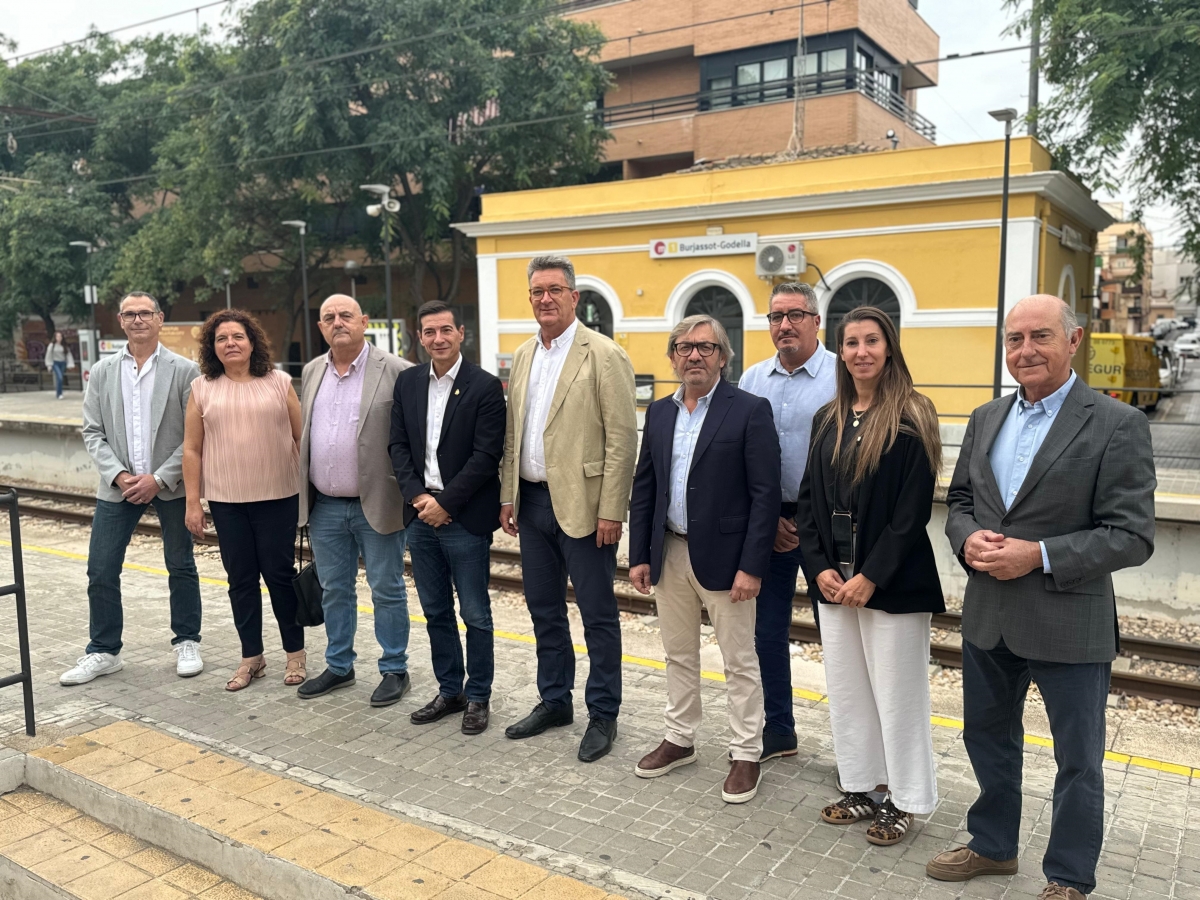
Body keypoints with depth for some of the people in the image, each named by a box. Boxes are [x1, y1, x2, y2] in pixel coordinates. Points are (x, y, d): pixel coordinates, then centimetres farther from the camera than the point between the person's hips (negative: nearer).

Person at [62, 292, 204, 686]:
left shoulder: (184, 370, -4)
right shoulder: (102, 372, 6)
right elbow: (92, 432, 5)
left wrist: (159, 478, -13)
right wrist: (118, 475, -10)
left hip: (170, 485, -2)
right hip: (118, 486, 3)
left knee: (181, 567, 8)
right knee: (101, 572, 3)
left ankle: (187, 643, 23)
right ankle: (103, 652, 18)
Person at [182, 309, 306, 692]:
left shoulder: (279, 382, 1)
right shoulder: (202, 388, 4)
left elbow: (300, 437, 2)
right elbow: (191, 448, 5)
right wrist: (193, 503, 1)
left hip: (278, 496, -2)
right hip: (226, 500, 2)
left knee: (279, 572, 4)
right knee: (240, 578, 9)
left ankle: (295, 652, 20)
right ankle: (251, 657, 22)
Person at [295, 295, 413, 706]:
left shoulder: (396, 371, -9)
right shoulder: (311, 372, 10)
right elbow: (303, 434, 18)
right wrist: (306, 496, 15)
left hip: (376, 505, -5)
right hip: (325, 506, 6)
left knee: (387, 591, 6)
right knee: (334, 590, 16)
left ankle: (394, 670, 20)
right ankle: (339, 666, 32)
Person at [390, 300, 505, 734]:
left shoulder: (485, 386, -8)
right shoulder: (408, 382, 8)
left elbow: (487, 456, -13)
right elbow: (399, 445, 7)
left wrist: (445, 502, -15)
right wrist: (417, 496, -7)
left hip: (464, 518, -5)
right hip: (421, 515, 5)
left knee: (475, 615, 6)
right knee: (435, 612, 15)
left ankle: (478, 697, 21)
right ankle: (449, 691, 29)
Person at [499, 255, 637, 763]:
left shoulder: (603, 355, -10)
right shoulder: (523, 356, 12)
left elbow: (622, 439, -13)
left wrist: (611, 511, -17)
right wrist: (508, 497, 11)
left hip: (581, 505, -7)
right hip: (533, 502, 7)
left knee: (598, 615, 5)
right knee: (544, 610, 17)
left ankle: (603, 715, 19)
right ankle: (554, 702, 33)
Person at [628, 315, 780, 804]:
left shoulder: (750, 410, -9)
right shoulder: (660, 412, 8)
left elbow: (766, 494, -13)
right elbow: (644, 486, 11)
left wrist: (751, 566, -17)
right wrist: (639, 555, 6)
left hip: (723, 556, -5)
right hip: (670, 554, 6)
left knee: (739, 661, 7)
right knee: (678, 654, 18)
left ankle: (746, 754, 22)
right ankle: (679, 739, 35)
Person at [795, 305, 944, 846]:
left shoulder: (911, 417, -8)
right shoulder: (827, 420, 9)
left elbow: (913, 508, -13)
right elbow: (808, 498, 8)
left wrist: (871, 576, -16)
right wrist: (820, 567, -3)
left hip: (892, 582, -6)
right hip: (833, 579, 6)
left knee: (896, 690, 5)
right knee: (845, 689, 13)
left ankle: (904, 800, 22)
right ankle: (862, 787, 30)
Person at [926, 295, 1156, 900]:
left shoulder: (1116, 424, -12)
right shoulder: (986, 418, 6)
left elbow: (1132, 536, -15)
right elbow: (959, 500, 13)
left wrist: (1039, 555, -22)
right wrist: (968, 538, -9)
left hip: (1068, 622, -5)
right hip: (987, 616, 6)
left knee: (1078, 759, 11)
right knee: (988, 737, 21)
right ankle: (993, 846, 42)